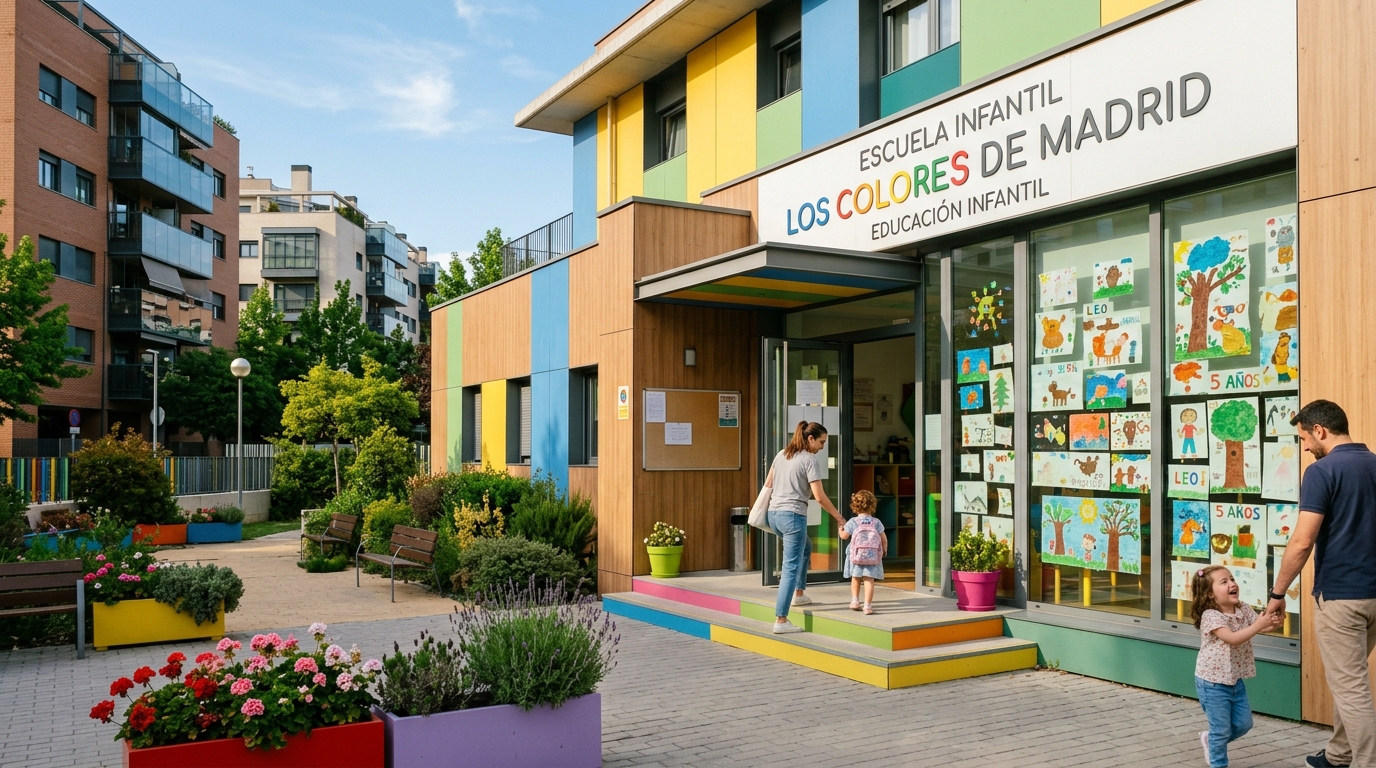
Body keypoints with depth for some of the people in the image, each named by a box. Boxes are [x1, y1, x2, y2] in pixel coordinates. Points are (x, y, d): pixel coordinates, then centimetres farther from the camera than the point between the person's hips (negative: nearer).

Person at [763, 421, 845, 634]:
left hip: (774, 514, 8)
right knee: (791, 568, -5)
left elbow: (768, 484, 18)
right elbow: (820, 496, -12)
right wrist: (839, 517, -2)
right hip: (793, 516, -8)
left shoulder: (782, 454, 12)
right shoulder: (809, 460, -10)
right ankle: (781, 621, -8)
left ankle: (799, 594, 37)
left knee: (805, 547, 32)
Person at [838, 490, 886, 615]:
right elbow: (884, 539, 2)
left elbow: (844, 536, 4)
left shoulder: (853, 522, -5)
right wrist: (884, 550, 21)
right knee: (869, 580, -1)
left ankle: (855, 600, 22)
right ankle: (868, 606, -5)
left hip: (856, 555, 0)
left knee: (856, 578, 20)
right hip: (872, 556, 0)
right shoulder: (876, 522, -2)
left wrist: (840, 528, 25)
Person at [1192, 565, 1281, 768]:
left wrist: (1272, 623, -30)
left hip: (1236, 680, 7)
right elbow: (1232, 638, -31)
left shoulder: (1244, 609, 0)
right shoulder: (1210, 616, -21)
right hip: (1213, 682, -7)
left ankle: (1210, 739, 39)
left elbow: (1259, 626, -8)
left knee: (1243, 724, 16)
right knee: (1222, 728, 2)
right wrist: (1259, 625, -37)